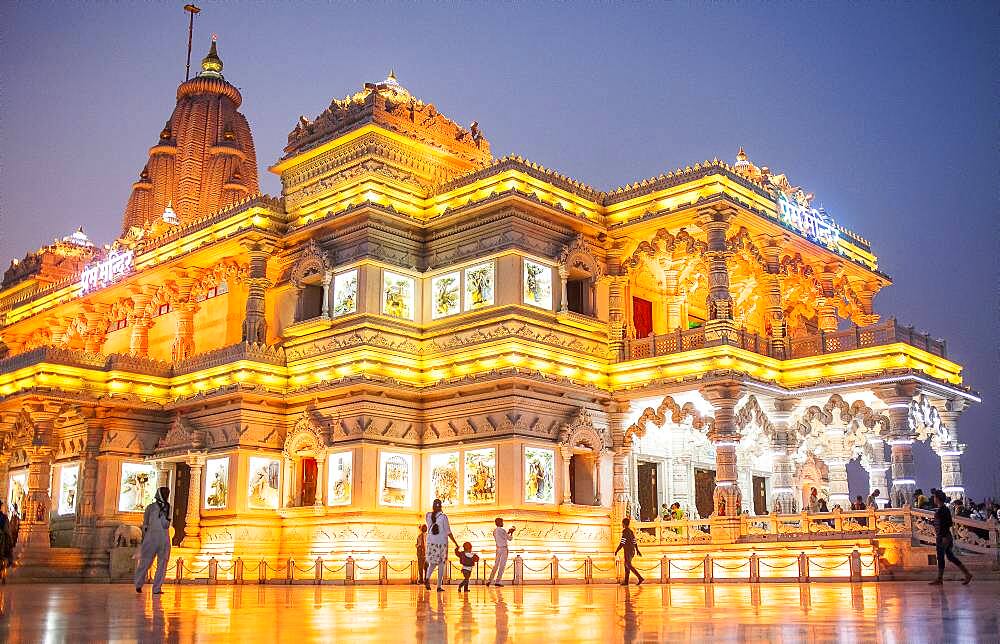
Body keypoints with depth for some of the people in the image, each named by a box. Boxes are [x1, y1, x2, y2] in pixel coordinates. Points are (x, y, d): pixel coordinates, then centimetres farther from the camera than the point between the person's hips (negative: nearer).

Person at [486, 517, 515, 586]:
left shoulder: (494, 531, 10)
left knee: (496, 565, 12)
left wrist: (508, 532, 24)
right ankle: (498, 582, -3)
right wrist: (511, 533, 17)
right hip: (503, 548, -7)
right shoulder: (502, 530, -13)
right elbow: (509, 538, -1)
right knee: (502, 566, -2)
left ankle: (490, 580, 7)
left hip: (498, 548, 7)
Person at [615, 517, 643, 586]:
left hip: (628, 551, -9)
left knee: (629, 565, -9)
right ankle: (626, 581, 13)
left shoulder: (625, 531, -13)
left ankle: (640, 578, -17)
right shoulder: (631, 531, 14)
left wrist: (616, 551, -12)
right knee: (626, 565, 12)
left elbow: (622, 543, -17)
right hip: (632, 550, 9)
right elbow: (635, 542, 18)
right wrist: (637, 550, 23)